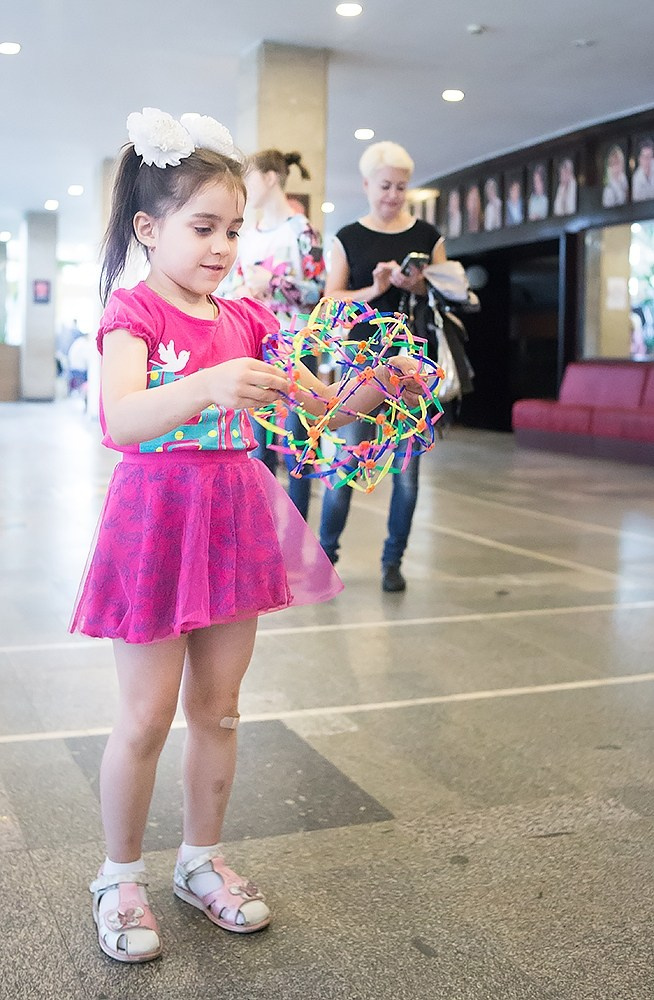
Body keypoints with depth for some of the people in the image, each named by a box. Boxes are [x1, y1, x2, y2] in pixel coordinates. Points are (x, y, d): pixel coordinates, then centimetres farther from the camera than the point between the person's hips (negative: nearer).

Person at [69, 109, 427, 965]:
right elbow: (120, 419, -28)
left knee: (218, 708, 13)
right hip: (157, 521, -5)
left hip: (234, 524, 5)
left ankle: (201, 860, 31)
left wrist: (376, 385, -11)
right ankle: (121, 877, 23)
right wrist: (208, 386, -45)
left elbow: (315, 409, 8)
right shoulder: (134, 312, -9)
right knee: (146, 717, 2)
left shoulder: (244, 320, 8)